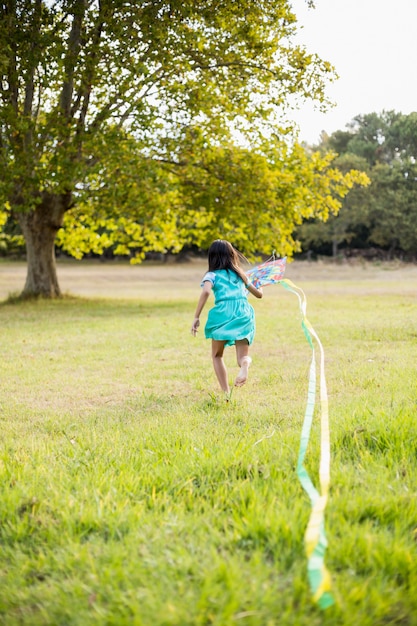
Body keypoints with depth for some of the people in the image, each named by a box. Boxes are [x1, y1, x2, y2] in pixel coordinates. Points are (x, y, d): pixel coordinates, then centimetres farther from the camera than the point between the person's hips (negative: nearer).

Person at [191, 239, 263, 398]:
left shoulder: (212, 275, 10)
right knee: (242, 357, 6)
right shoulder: (240, 274, 22)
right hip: (244, 313, 2)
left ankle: (226, 393, 7)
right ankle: (245, 363, -32)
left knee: (217, 355, 19)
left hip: (223, 314, -2)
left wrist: (196, 317, -11)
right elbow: (259, 294, 33)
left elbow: (205, 291, -13)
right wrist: (257, 285, 57)